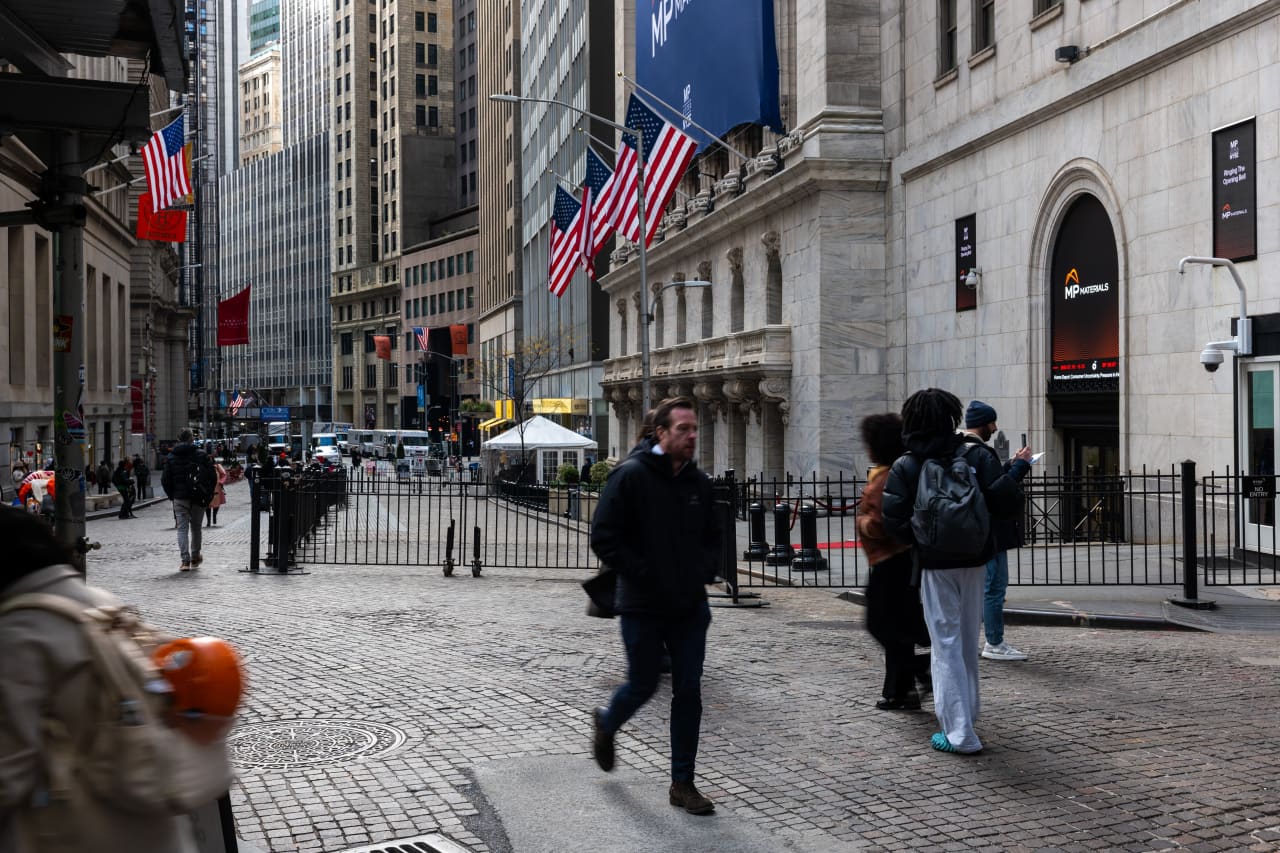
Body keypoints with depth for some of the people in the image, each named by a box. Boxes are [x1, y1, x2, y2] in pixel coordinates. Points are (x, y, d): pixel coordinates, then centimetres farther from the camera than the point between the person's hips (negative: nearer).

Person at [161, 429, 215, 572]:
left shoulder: (171, 457, 1)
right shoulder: (200, 455, -2)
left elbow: (165, 480, 1)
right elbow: (211, 474, -3)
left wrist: (171, 495, 12)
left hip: (179, 498, 0)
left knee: (182, 528, 0)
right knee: (196, 527, 14)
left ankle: (185, 560, -10)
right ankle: (195, 558, 24)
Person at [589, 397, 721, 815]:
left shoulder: (699, 482, 7)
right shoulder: (630, 476, -12)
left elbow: (712, 536, 19)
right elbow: (604, 538, -14)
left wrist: (704, 572, 1)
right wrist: (646, 576, -17)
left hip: (690, 607, 5)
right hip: (643, 607, -5)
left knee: (688, 693, 5)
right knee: (643, 685, 8)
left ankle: (682, 784, 15)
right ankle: (606, 724, 42)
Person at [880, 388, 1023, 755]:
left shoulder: (905, 467, -7)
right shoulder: (975, 457, -3)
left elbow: (892, 518, -15)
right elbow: (1006, 500, -11)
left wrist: (917, 538, 3)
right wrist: (980, 521, 8)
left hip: (934, 563, -3)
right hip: (974, 560, 3)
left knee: (946, 644, 0)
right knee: (968, 639, 19)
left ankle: (959, 732, -3)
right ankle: (966, 709, 35)